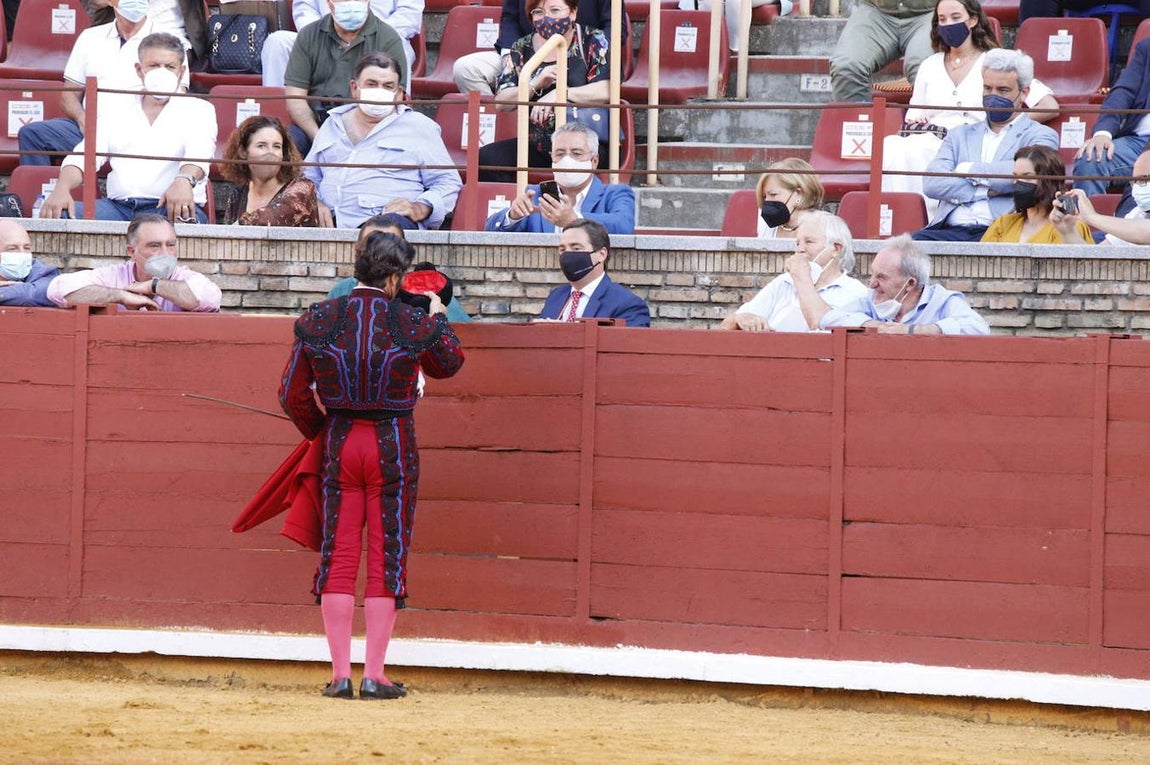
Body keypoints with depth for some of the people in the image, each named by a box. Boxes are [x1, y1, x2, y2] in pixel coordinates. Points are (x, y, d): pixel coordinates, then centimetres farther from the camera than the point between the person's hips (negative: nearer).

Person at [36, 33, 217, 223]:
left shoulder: (199, 110, 12)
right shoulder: (114, 106, 23)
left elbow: (199, 153, -10)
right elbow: (84, 155, 11)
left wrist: (184, 180, -36)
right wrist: (62, 188, -13)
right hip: (119, 206, 4)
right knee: (56, 213, -22)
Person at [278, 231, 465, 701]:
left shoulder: (317, 322, -4)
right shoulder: (413, 324, -8)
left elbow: (292, 395, 1)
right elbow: (449, 363, 13)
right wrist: (437, 317, 30)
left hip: (339, 444, 2)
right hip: (394, 446, -2)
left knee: (338, 557, 7)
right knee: (387, 558, 5)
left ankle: (339, 674, 4)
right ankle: (374, 675, 4)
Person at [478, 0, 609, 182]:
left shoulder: (592, 42, 2)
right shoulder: (522, 49, 11)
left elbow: (605, 92, -13)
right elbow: (501, 102, 3)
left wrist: (558, 95, -21)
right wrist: (536, 84, -14)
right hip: (537, 145, 4)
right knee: (486, 158, -20)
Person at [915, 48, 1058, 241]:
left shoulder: (1040, 136, 14)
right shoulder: (960, 135, 27)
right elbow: (932, 183, 10)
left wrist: (968, 169, 3)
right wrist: (986, 191, -4)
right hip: (951, 230, 4)